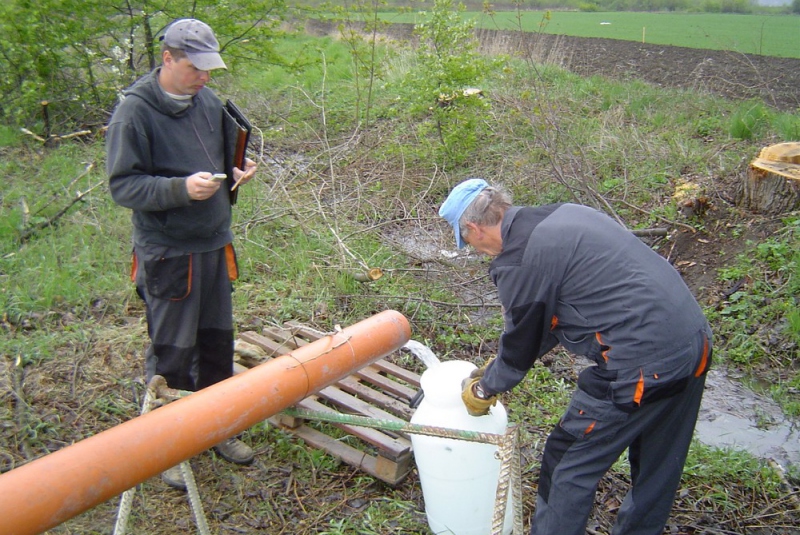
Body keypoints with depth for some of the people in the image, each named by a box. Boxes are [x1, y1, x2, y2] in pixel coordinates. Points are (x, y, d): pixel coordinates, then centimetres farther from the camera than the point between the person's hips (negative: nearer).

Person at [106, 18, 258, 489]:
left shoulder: (209, 102, 5)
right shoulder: (135, 111, -13)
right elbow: (123, 185, -15)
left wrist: (236, 168, -4)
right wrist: (181, 188, -29)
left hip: (215, 244, 6)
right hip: (167, 253, -6)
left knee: (218, 343, 16)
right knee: (172, 354, 5)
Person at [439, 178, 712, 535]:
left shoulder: (518, 261, -14)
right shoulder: (564, 214, 13)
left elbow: (520, 343, 0)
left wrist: (484, 389, 19)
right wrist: (498, 367, 26)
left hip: (641, 367, -9)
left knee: (570, 465, 11)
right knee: (659, 466, 27)